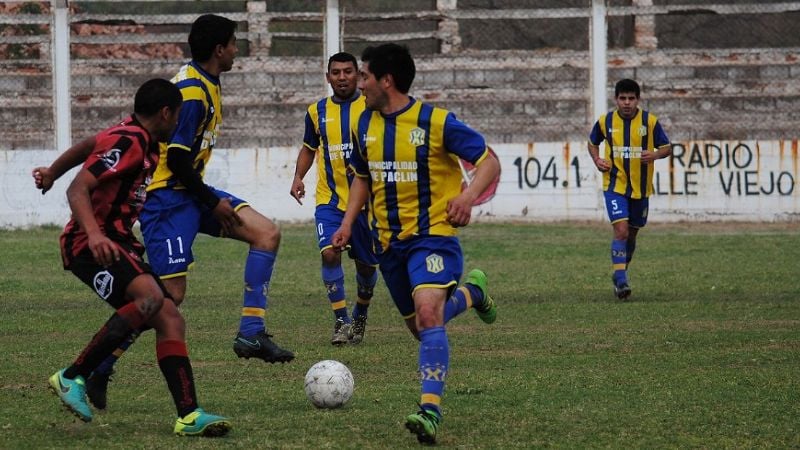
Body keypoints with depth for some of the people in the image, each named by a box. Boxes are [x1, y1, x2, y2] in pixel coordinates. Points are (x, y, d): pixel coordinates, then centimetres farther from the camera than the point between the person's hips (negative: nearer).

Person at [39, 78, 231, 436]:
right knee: (150, 297, -33)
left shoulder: (143, 142, 16)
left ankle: (188, 416, -10)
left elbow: (88, 144, 33)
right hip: (90, 244, -11)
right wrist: (94, 234, -39)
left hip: (116, 242, 11)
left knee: (169, 319, -3)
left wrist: (51, 173, 48)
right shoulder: (127, 142, -16)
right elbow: (78, 190, -25)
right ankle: (72, 378, -26)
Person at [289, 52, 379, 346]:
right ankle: (341, 320, -11)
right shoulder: (317, 111, 6)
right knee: (330, 253, -20)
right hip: (329, 199, 1)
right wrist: (298, 176, 5)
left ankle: (360, 315, 34)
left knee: (366, 264, 8)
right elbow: (309, 148, 20)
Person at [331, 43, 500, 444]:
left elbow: (489, 162, -9)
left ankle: (431, 410, -33)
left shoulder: (436, 122, -14)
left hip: (432, 235, -7)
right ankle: (471, 293, 47)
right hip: (388, 242, 7)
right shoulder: (365, 125, 5)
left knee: (428, 314, -27)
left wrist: (469, 194, -28)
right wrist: (348, 223, 8)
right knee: (420, 327, 16)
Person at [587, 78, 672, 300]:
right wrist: (597, 160, -5)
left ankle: (620, 274, 34)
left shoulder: (650, 121, -5)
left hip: (641, 188, 2)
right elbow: (592, 143, 15)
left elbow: (667, 148, 2)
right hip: (615, 186, -2)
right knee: (621, 230, -18)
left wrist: (655, 154, -20)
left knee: (632, 233, 14)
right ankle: (621, 279, -16)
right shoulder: (605, 121, -3)